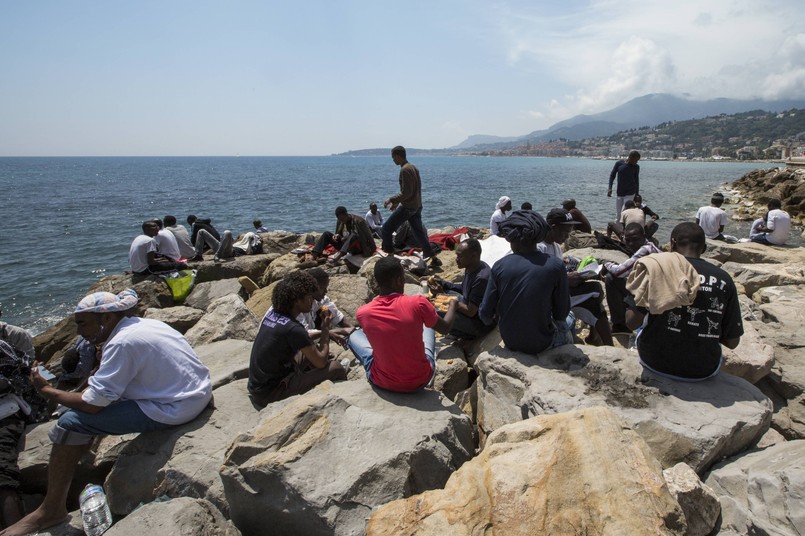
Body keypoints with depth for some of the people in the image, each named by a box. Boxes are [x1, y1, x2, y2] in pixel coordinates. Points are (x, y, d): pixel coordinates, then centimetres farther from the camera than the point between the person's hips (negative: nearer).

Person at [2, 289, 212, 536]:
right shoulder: (145, 323, 7)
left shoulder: (122, 343, -18)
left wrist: (46, 390, 0)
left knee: (71, 423, -5)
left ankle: (51, 511, 11)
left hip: (174, 410, -9)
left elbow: (92, 405, -14)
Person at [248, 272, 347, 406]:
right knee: (336, 369, -10)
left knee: (311, 350, 19)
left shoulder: (272, 313, -2)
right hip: (269, 395, -9)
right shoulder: (293, 328, -26)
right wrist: (325, 328, -8)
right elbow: (321, 362, -17)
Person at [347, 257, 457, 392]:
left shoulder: (362, 313, -14)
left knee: (354, 335, 23)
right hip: (421, 380, 0)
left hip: (383, 382, 0)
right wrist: (452, 304, 19)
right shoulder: (418, 303, -19)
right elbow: (445, 328, 0)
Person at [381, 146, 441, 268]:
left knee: (386, 230, 0)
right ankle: (434, 259, 14)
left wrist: (391, 199, -13)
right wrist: (398, 202, 21)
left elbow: (406, 193, -22)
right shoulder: (413, 167, 12)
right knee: (419, 233, 14)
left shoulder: (404, 170, -17)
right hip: (417, 206, 9)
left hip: (407, 207, -9)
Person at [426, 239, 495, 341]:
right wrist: (442, 283, -3)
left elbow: (470, 312, -27)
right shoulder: (471, 267, -5)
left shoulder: (482, 278, -32)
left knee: (436, 314, -20)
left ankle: (468, 335, 3)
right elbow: (463, 288, 13)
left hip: (481, 324, -9)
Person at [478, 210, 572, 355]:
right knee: (569, 317, 30)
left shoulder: (499, 266, -14)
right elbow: (561, 314, -8)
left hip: (509, 342, 3)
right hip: (540, 344, -2)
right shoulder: (555, 266, -18)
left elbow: (485, 314, -8)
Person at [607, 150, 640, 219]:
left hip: (630, 193, -1)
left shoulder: (636, 167, 0)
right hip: (619, 193, 2)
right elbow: (612, 175, 2)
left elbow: (637, 180, 9)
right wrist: (610, 188, -11)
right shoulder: (619, 163, -3)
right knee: (618, 214, 7)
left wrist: (637, 195, 11)